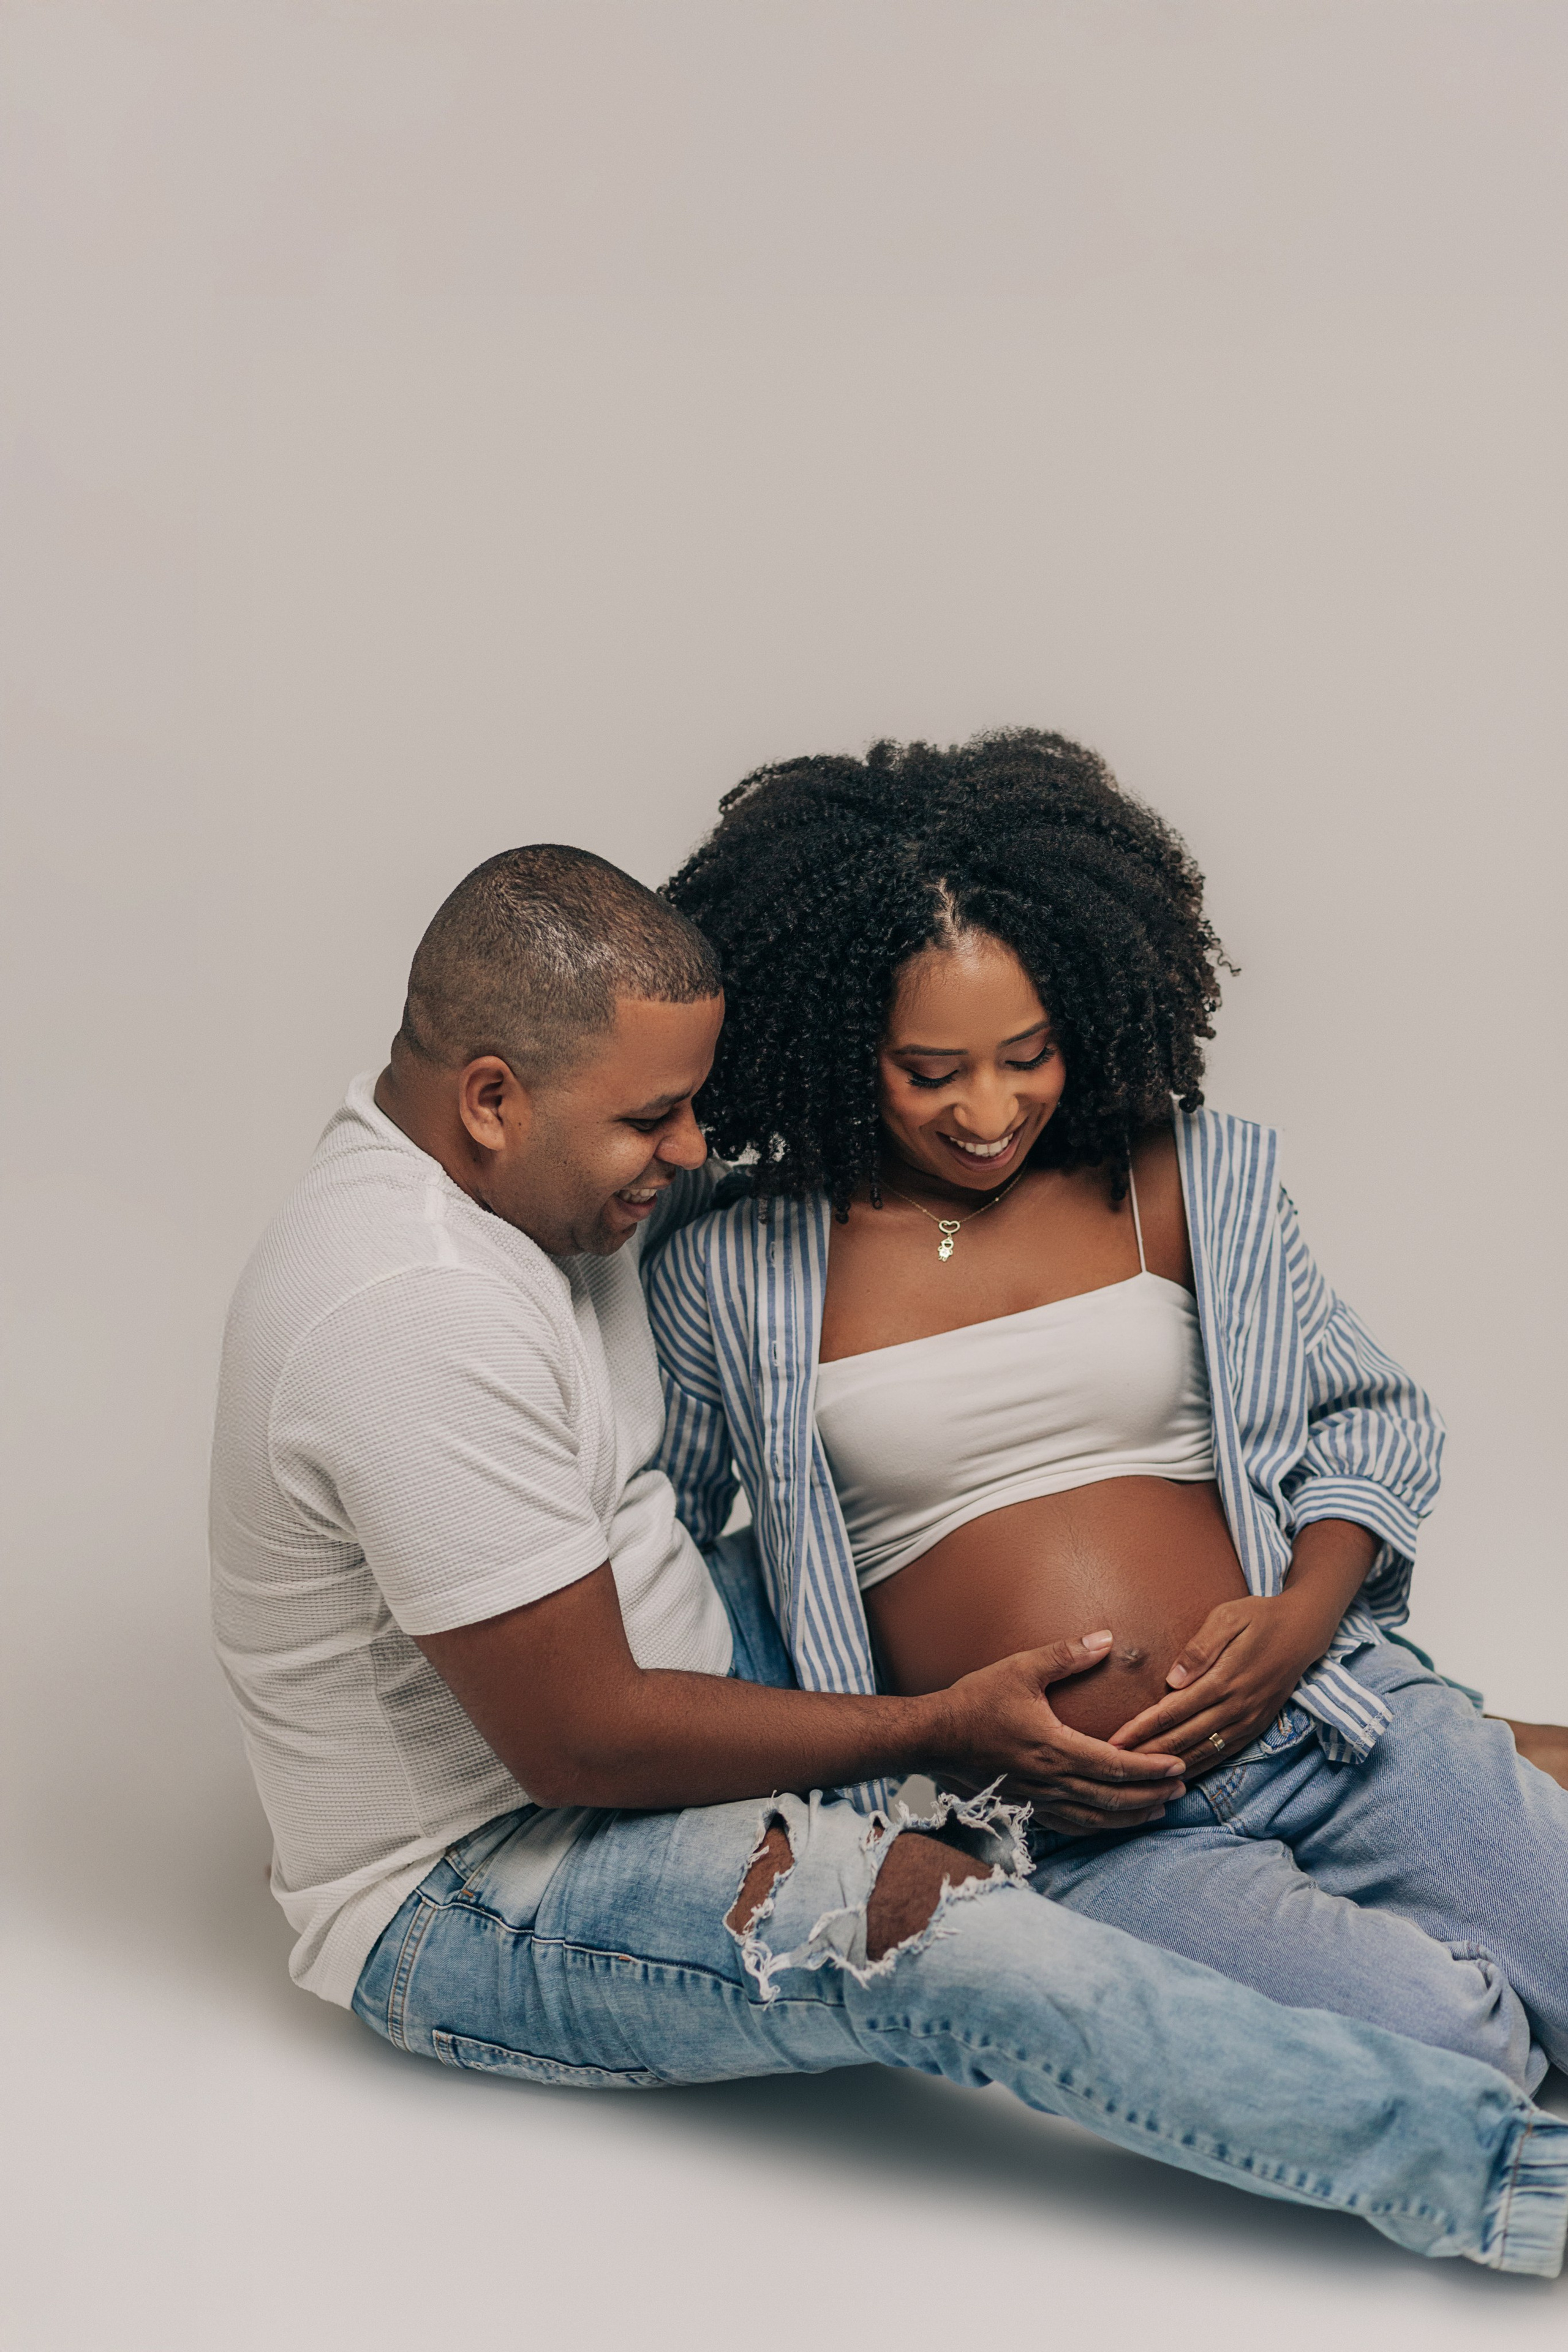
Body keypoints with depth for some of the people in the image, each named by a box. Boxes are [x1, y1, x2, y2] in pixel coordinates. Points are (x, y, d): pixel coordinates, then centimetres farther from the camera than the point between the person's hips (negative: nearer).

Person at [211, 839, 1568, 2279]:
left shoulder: (518, 1165, -3)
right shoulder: (419, 1312, -31)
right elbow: (583, 1741, -27)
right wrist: (936, 1734, -21)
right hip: (466, 1898, -10)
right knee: (925, 1921, -31)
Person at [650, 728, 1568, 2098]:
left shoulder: (1191, 1181, 8)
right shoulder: (734, 1275, 2)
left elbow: (1365, 1418, 16)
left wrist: (1301, 1616, -6)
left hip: (1329, 1721, 3)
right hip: (1072, 1837, -2)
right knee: (1436, 2042, -25)